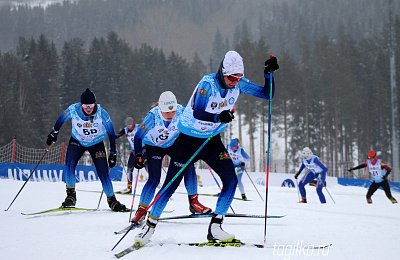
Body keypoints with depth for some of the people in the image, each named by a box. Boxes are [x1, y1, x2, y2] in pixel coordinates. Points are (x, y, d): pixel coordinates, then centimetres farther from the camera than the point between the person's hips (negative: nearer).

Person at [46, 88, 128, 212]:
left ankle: (111, 200, 6)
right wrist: (54, 133, 13)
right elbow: (62, 118, -1)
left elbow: (111, 132, -13)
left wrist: (113, 153, -11)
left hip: (96, 143, -1)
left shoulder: (101, 113, -26)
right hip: (77, 141, 1)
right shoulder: (73, 110, -23)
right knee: (69, 163, -23)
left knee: (103, 172, -11)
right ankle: (71, 195, -9)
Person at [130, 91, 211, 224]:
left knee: (189, 167, -14)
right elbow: (138, 137, -22)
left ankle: (194, 203, 0)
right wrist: (138, 156, -32)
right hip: (153, 147, -3)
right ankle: (141, 210, 1)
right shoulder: (153, 116, -32)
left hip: (173, 144, 3)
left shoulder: (181, 112, -26)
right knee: (154, 179, -15)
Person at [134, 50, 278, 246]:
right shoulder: (207, 84, -25)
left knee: (231, 180, -12)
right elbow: (197, 113, -35)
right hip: (189, 140, -5)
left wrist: (268, 74, -18)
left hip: (213, 140, 5)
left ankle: (215, 229, -5)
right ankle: (150, 225, 15)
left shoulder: (238, 84, -7)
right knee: (171, 185, -2)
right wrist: (218, 117, -51)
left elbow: (267, 94, -2)